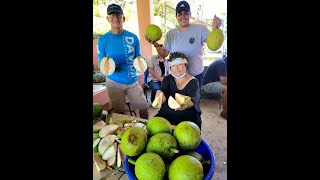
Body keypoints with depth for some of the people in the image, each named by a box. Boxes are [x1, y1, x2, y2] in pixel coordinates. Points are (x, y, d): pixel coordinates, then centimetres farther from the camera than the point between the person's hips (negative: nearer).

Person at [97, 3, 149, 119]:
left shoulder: (133, 37, 1)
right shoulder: (103, 40, -3)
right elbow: (100, 63, 1)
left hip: (133, 81, 2)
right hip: (114, 82, -1)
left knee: (143, 108, 7)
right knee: (119, 113, 11)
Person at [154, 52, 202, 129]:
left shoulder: (193, 81, -3)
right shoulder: (167, 79, 6)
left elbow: (193, 100, -19)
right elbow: (162, 90, -12)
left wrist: (185, 105, -43)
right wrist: (160, 96, -37)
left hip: (188, 118, -2)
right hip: (166, 116, 3)